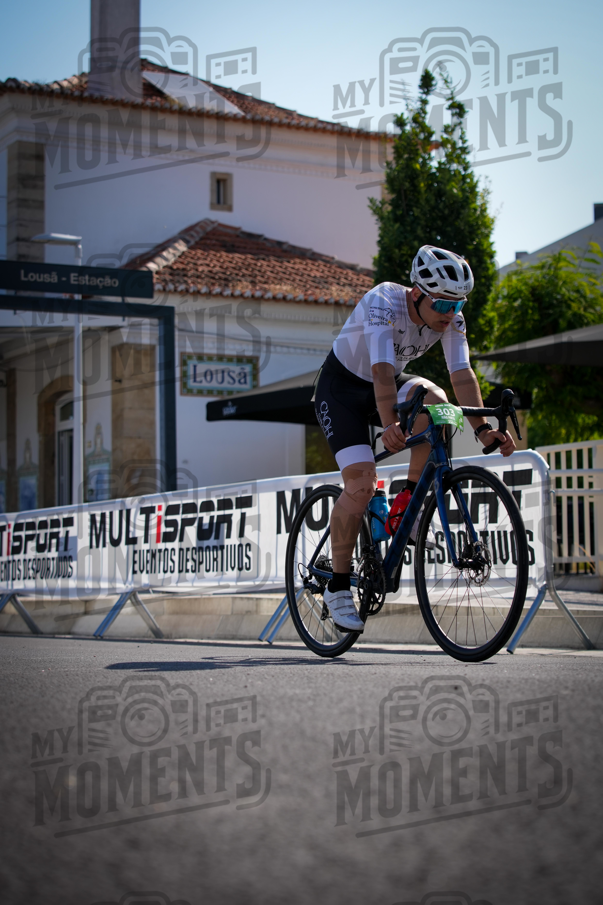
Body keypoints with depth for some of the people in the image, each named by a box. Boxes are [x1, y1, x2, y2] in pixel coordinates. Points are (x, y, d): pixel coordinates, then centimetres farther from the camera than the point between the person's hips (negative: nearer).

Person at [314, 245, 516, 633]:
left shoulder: (451, 317, -16)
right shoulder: (383, 303, -32)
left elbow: (462, 373, -22)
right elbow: (382, 370, -44)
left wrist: (482, 428, -35)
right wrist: (391, 425, -57)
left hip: (389, 383, 5)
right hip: (343, 386, -5)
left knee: (434, 400, -30)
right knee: (361, 483, -20)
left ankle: (410, 500, -12)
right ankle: (337, 586, -5)